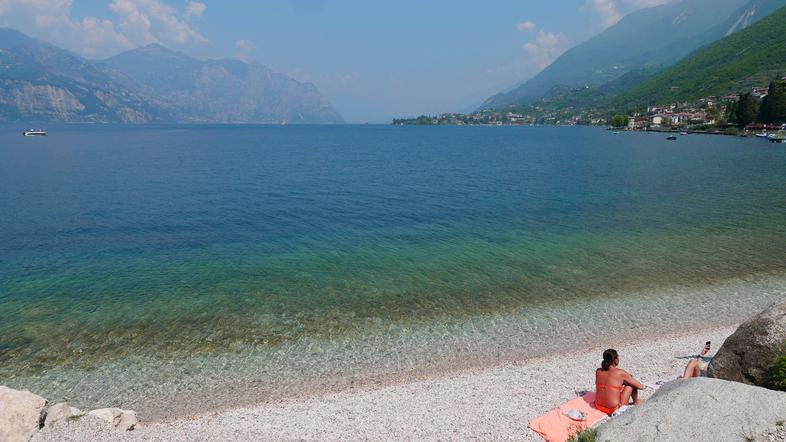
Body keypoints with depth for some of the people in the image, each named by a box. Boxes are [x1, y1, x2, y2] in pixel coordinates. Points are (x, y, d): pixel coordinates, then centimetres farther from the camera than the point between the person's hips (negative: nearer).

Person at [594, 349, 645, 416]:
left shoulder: (598, 371, -2)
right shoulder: (620, 373, -16)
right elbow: (640, 386, -5)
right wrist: (643, 386, 18)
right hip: (615, 409, -5)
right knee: (631, 383, 12)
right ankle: (636, 402, 32)